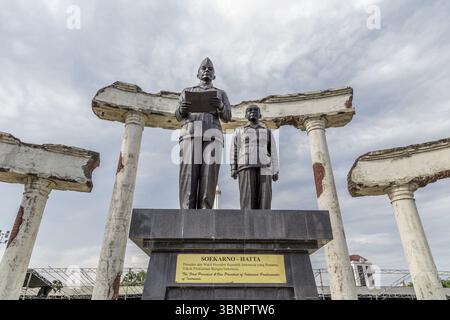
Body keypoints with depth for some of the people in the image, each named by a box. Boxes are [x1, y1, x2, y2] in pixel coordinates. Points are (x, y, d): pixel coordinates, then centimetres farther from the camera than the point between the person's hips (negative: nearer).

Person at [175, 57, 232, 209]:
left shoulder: (221, 94, 27)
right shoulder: (187, 91, 28)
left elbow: (227, 117, 11)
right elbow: (179, 116, 15)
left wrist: (220, 106, -13)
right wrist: (182, 109, -12)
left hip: (212, 136, 0)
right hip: (190, 134, 0)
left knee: (208, 181, -13)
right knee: (188, 180, -14)